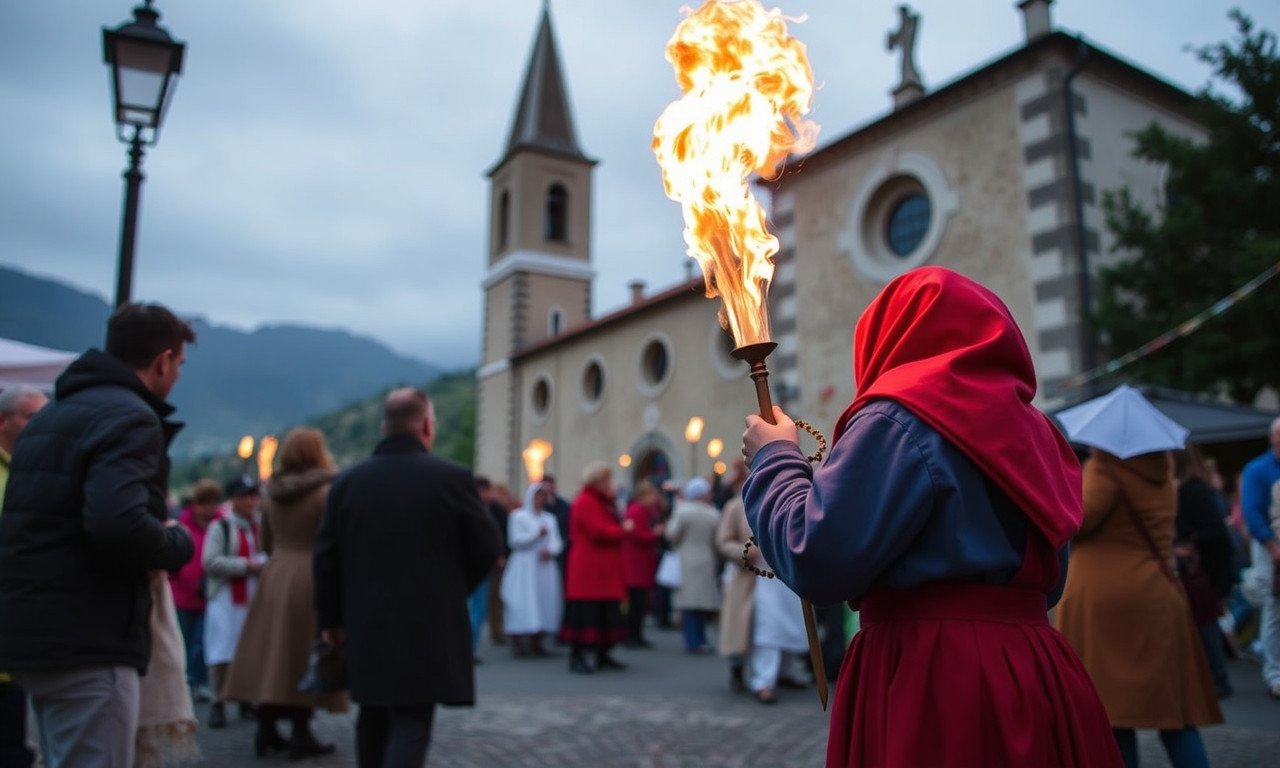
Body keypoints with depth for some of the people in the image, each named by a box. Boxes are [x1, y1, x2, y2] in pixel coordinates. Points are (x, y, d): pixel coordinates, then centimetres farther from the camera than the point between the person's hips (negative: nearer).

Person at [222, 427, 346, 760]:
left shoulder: (271, 493, 6)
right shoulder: (327, 492, -12)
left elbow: (266, 542, 14)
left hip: (274, 577, 6)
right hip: (311, 581, -5)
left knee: (270, 653, 12)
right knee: (304, 657, 1)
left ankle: (266, 728, 18)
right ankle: (300, 733, 6)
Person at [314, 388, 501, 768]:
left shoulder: (347, 481, 2)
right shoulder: (453, 477, -9)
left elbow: (325, 558, 4)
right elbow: (487, 548, -5)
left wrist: (331, 618, 15)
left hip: (366, 626, 4)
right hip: (429, 626, -4)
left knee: (374, 718, 21)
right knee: (410, 724, -3)